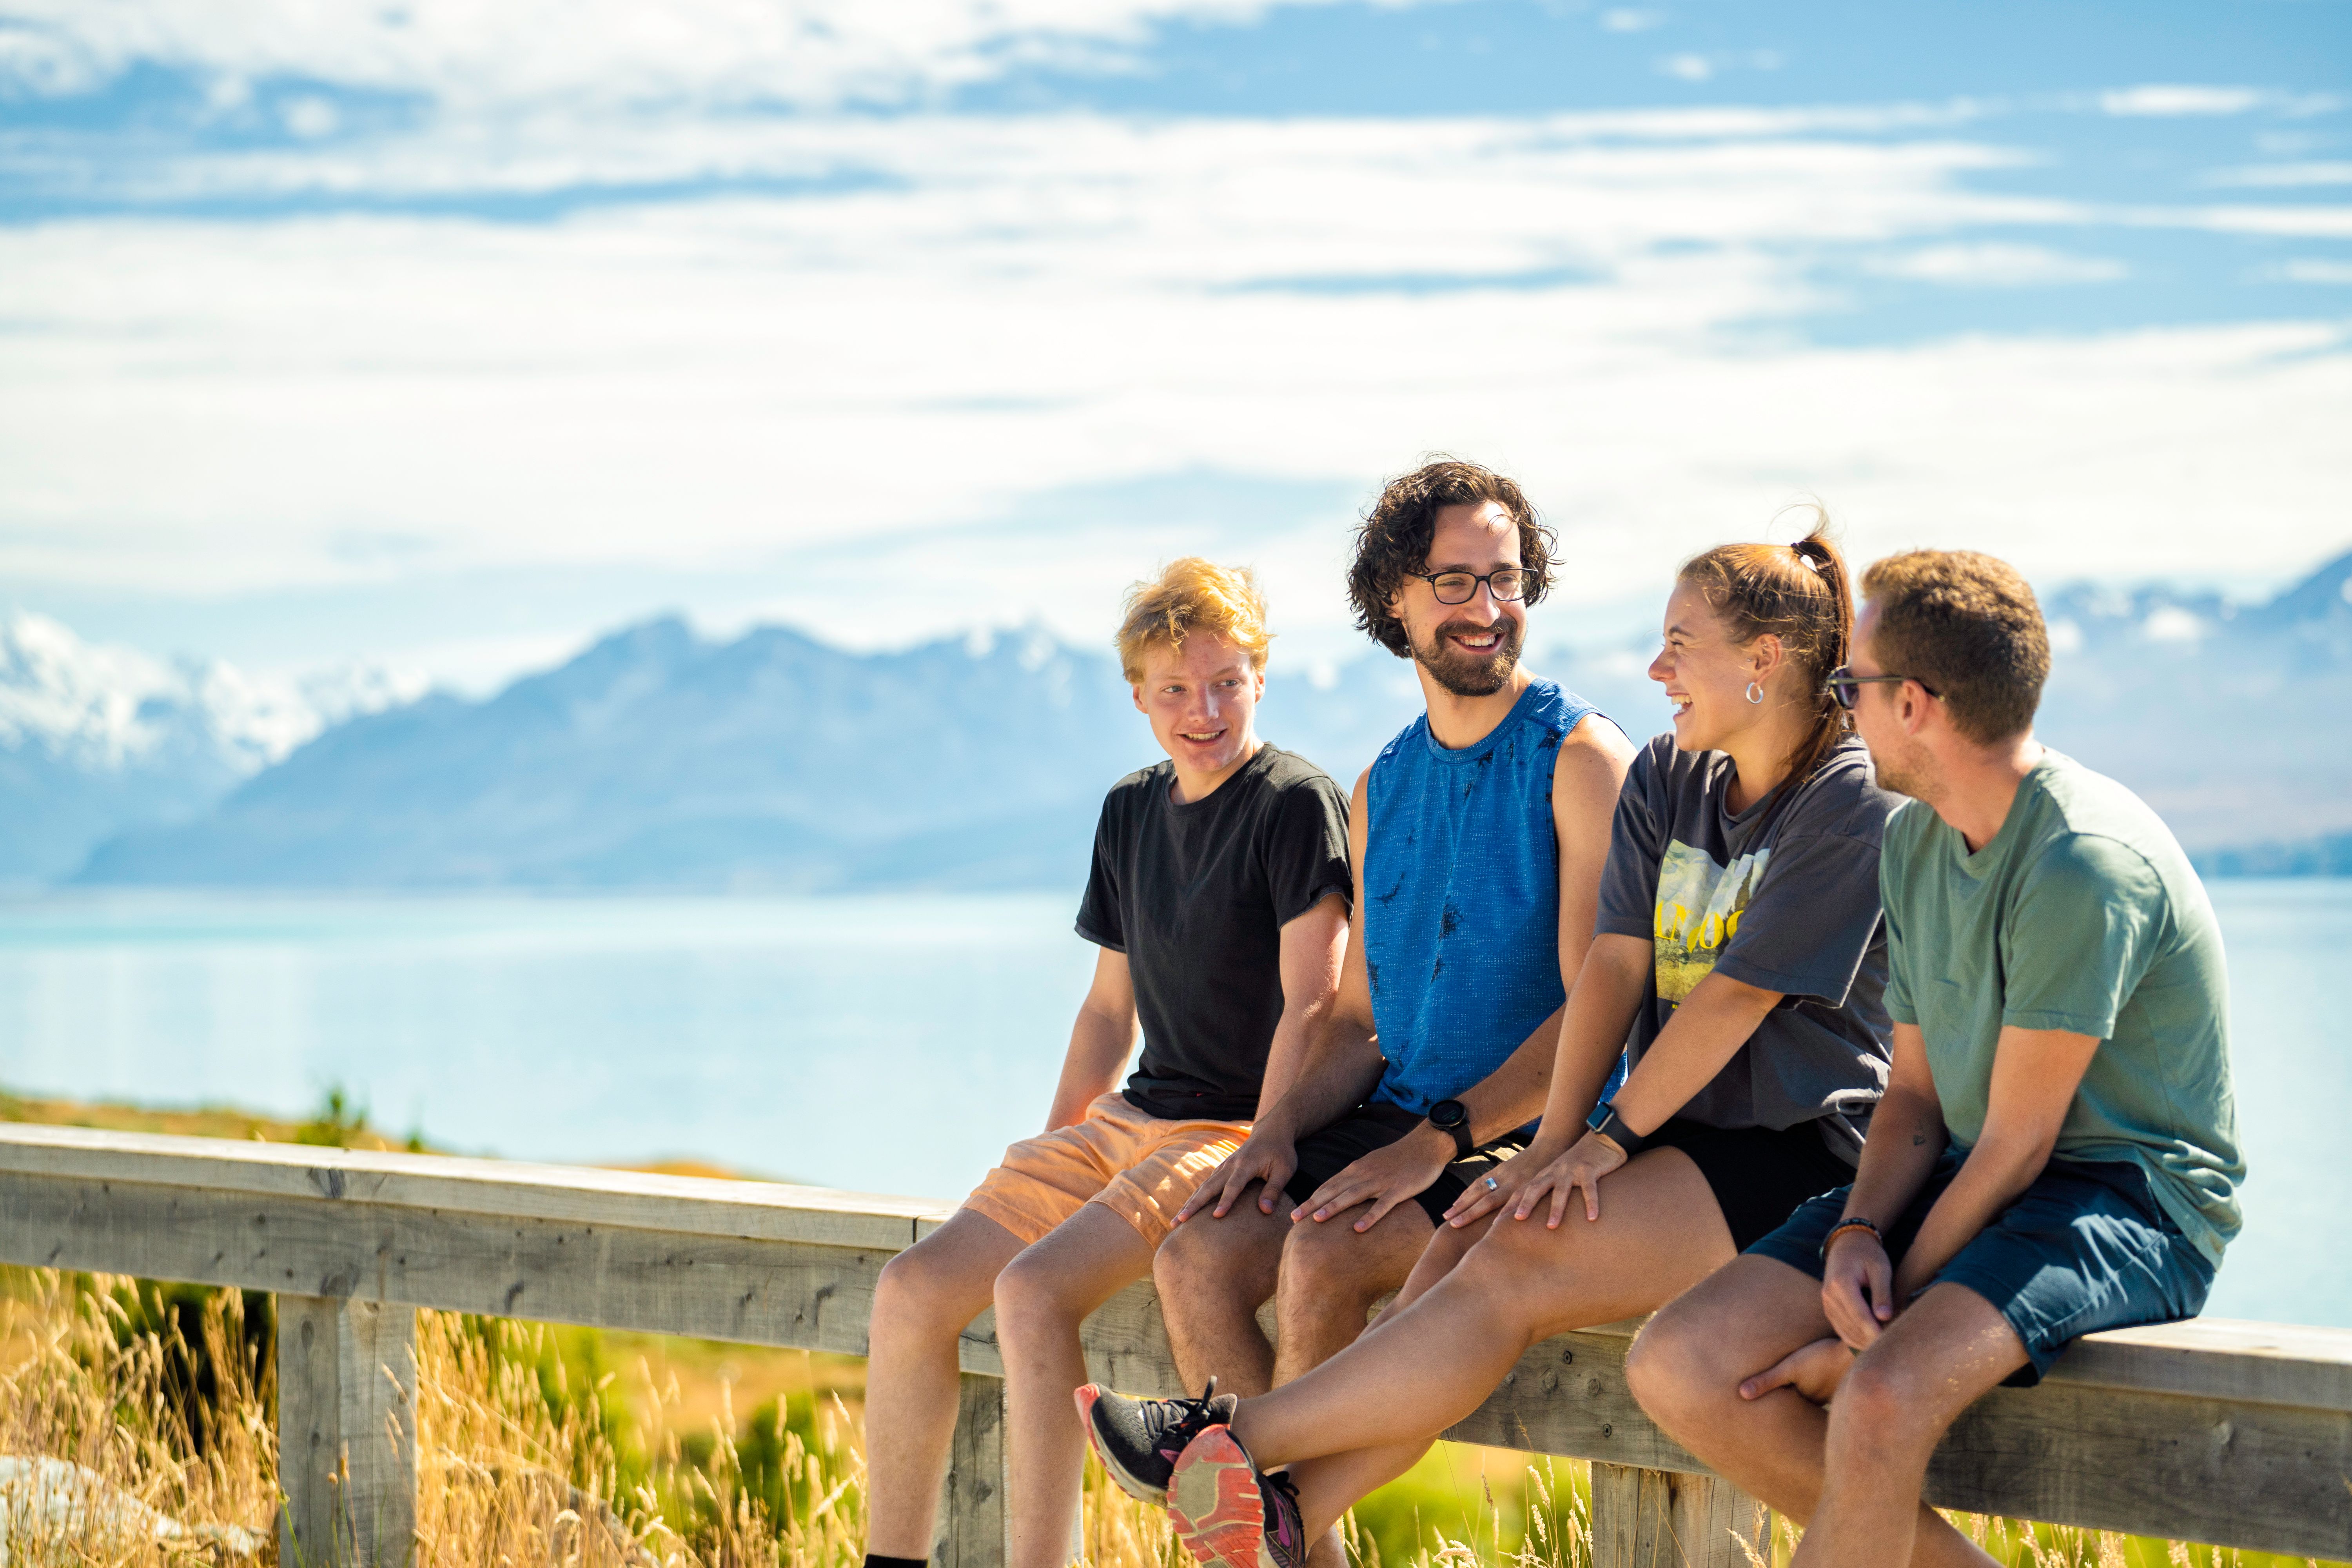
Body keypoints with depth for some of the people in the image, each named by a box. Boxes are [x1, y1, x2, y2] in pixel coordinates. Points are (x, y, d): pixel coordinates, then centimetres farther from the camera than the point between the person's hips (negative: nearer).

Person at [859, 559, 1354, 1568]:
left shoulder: (1297, 805, -10)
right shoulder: (1131, 812, 13)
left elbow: (1311, 1008, -16)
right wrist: (1052, 1153, 11)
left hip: (1239, 1135, -8)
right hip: (1128, 1122, 8)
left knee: (1032, 1290, -28)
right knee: (911, 1289, -6)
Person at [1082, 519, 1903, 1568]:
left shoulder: (1851, 806, -10)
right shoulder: (1666, 778, 13)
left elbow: (1735, 997, -13)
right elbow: (1615, 968, 4)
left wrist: (1608, 1140, -11)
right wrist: (1555, 1145, -7)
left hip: (1798, 1149, -7)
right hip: (1674, 1130, 7)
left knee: (1517, 1265, -26)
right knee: (1457, 1261, -19)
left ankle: (1229, 1438, -27)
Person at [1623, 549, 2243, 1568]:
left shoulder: (2086, 862, -20)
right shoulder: (1912, 842, 9)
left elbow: (2016, 1143, -17)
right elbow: (1917, 1091, 12)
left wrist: (1883, 1318, -14)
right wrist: (1858, 1232, -8)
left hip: (2130, 1203, -9)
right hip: (1970, 1180, 9)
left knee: (1882, 1401, -36)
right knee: (1680, 1369, -9)